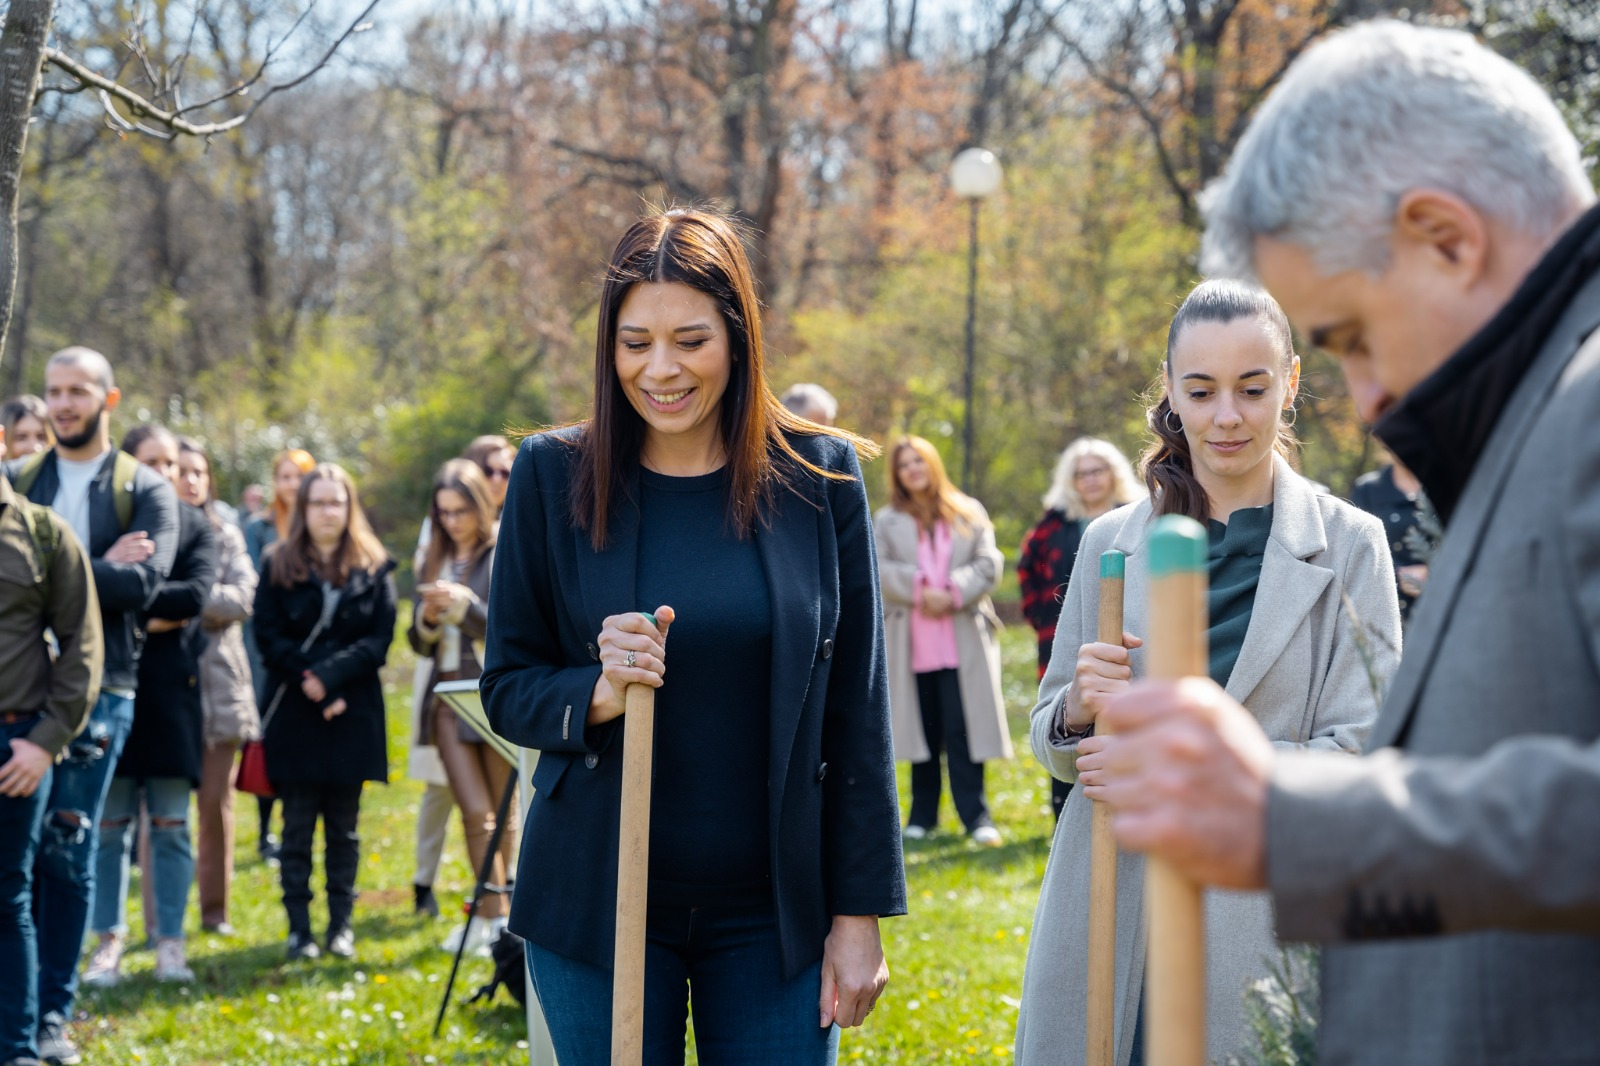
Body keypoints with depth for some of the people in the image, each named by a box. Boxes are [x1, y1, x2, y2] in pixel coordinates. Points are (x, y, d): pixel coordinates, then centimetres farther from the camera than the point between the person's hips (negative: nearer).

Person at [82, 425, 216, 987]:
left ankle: (170, 943, 8)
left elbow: (197, 593, -9)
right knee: (110, 822, 3)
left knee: (171, 824, 4)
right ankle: (109, 941, 10)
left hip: (173, 686, 1)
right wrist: (150, 617, -15)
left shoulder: (195, 526, 6)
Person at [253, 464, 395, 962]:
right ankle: (299, 929, 5)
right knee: (297, 824, 1)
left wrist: (330, 676, -15)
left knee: (344, 826, 6)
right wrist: (307, 679, -14)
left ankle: (341, 925, 13)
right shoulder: (279, 566, 5)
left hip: (353, 712, 1)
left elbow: (379, 639, -3)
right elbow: (268, 636, -2)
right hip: (294, 714, -1)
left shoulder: (373, 570, 5)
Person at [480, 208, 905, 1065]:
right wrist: (596, 694, -18)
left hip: (773, 910, 0)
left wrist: (860, 912, -1)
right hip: (596, 903, 0)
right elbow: (506, 691, 3)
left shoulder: (818, 479, -1)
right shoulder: (552, 477, -1)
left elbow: (856, 713, 1)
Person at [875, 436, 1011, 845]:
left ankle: (975, 815, -5)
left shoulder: (969, 513, 10)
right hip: (912, 642, 1)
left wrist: (953, 593, -13)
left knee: (964, 728, -7)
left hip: (963, 638, -1)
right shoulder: (887, 521, 10)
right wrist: (919, 589, -17)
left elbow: (989, 563, 2)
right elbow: (880, 569, -3)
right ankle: (923, 814, 14)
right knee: (924, 729, 5)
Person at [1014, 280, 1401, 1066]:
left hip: (1263, 931, -2)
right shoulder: (1111, 542, 8)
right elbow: (1050, 740, 14)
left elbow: (1358, 758, -6)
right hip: (1110, 912, 2)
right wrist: (1079, 710, -10)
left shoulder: (1349, 545, 0)